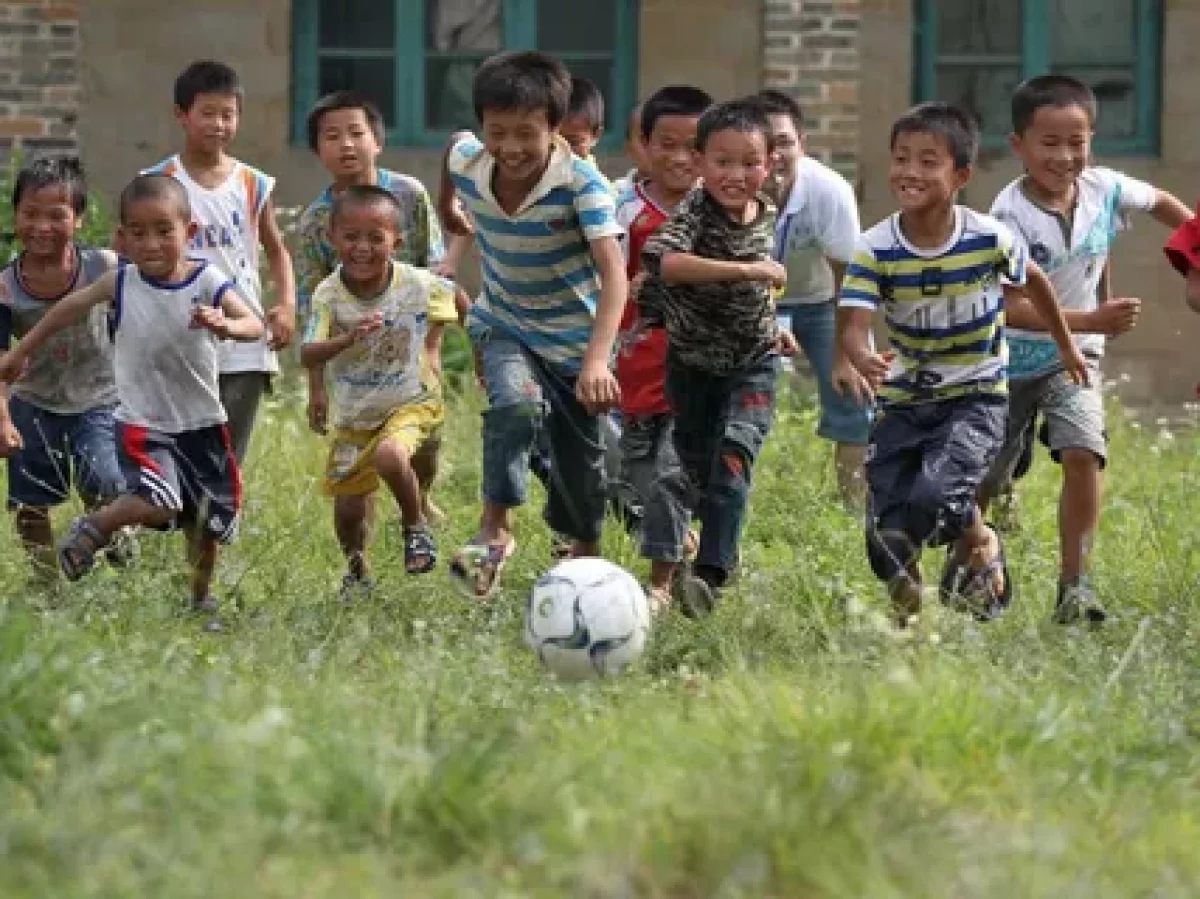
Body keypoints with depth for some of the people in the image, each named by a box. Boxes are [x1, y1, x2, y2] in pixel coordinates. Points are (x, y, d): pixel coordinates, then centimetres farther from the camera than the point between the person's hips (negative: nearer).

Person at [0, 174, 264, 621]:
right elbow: (70, 307, 7)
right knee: (158, 504, -25)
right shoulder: (120, 283, -9)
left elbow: (254, 325, -22)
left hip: (202, 424, 2)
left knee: (208, 521, 14)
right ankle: (91, 529, 2)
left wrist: (225, 325, -45)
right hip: (143, 424, -2)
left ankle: (201, 598, 39)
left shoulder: (207, 281, -12)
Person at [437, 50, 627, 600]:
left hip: (575, 336, -1)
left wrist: (597, 361, -52)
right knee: (515, 403, -32)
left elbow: (613, 274, -40)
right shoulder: (467, 163, -18)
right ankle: (495, 532, -23)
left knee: (580, 459, 11)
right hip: (504, 324, 1)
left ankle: (585, 556, 39)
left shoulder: (581, 183, -31)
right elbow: (457, 144, 9)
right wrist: (448, 205, 23)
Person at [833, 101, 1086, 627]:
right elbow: (853, 323, -25)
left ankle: (978, 542, 7)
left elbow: (1033, 283, 8)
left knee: (933, 496, -28)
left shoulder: (990, 240, -14)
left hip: (976, 396, -2)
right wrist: (853, 359, -49)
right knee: (888, 540, -4)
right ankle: (906, 614, 28)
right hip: (902, 401, 2)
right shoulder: (875, 250, -14)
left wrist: (1066, 347, 22)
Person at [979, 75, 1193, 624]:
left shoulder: (1104, 189, -13)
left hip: (1074, 355, 2)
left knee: (1083, 453, -21)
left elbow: (1161, 203, 11)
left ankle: (1074, 583, -14)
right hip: (1011, 358, -2)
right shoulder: (1011, 215, -26)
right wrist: (1094, 321, -43)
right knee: (984, 481, 9)